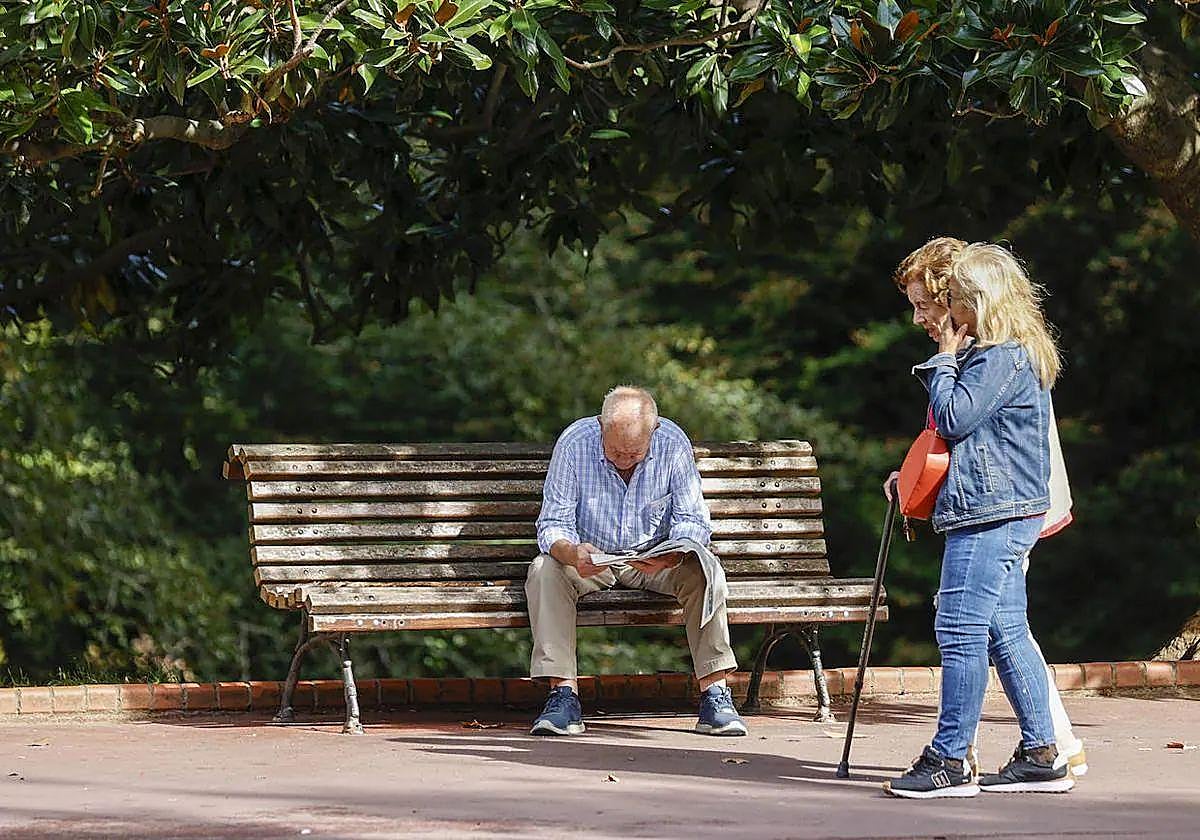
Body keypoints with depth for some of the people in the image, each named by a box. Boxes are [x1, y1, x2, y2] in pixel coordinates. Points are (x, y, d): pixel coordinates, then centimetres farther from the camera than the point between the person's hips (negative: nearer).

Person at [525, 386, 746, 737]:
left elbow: (692, 521, -14)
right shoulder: (574, 444, -19)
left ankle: (715, 693, -27)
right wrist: (572, 553, -41)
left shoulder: (673, 443, -17)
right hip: (592, 558, 0)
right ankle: (563, 695, -33)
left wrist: (669, 557, -37)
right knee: (545, 570, -30)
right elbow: (553, 524, -17)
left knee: (701, 571, -29)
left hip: (656, 557, 0)